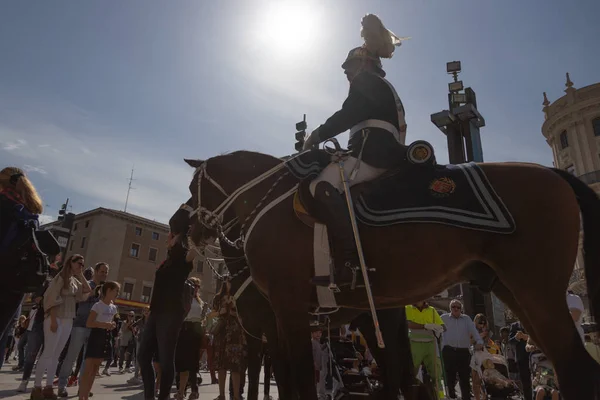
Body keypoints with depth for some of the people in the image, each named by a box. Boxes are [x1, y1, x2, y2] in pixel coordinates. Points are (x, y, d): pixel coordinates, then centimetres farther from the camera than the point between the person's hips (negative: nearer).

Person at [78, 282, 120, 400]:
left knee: (95, 370, 11)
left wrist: (111, 325, 8)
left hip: (106, 338, 8)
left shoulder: (113, 307, 12)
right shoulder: (98, 305, -11)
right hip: (96, 337, -8)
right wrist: (105, 325, -24)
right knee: (88, 369, -9)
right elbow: (88, 323, -17)